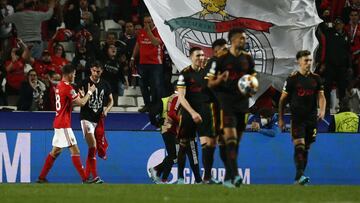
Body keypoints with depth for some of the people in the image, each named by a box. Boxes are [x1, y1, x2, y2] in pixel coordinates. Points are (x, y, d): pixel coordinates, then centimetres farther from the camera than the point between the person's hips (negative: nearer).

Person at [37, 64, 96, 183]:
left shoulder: (59, 86, 12)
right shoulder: (68, 87, -16)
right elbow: (81, 103, -16)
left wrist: (82, 96, 14)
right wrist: (90, 92, -2)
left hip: (58, 123, 9)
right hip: (64, 124, -9)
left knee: (56, 151, 14)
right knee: (75, 150, -9)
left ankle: (42, 177, 15)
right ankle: (84, 179, -11)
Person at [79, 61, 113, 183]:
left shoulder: (105, 85, 8)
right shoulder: (85, 83, -4)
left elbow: (111, 100, 17)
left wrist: (106, 110, -3)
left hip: (98, 119, 4)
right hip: (87, 118, -4)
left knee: (92, 147, 7)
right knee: (92, 145, -17)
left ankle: (86, 175, 15)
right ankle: (95, 176, -17)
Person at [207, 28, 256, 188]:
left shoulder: (247, 59, 10)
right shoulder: (221, 59, -2)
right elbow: (210, 83, 0)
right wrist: (220, 79, -21)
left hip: (243, 102, 5)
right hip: (226, 101, -5)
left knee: (236, 141, 8)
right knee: (230, 136, -19)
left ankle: (228, 178, 16)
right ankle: (235, 175, -27)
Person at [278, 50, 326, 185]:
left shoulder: (316, 79, 9)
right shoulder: (292, 79, -2)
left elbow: (321, 96, 8)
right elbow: (283, 99, 3)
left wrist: (322, 110, -13)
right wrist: (281, 119, 1)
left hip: (312, 118, 4)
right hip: (297, 118, -4)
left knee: (306, 148, 7)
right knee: (299, 146, -16)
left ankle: (299, 178, 14)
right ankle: (300, 175, -23)